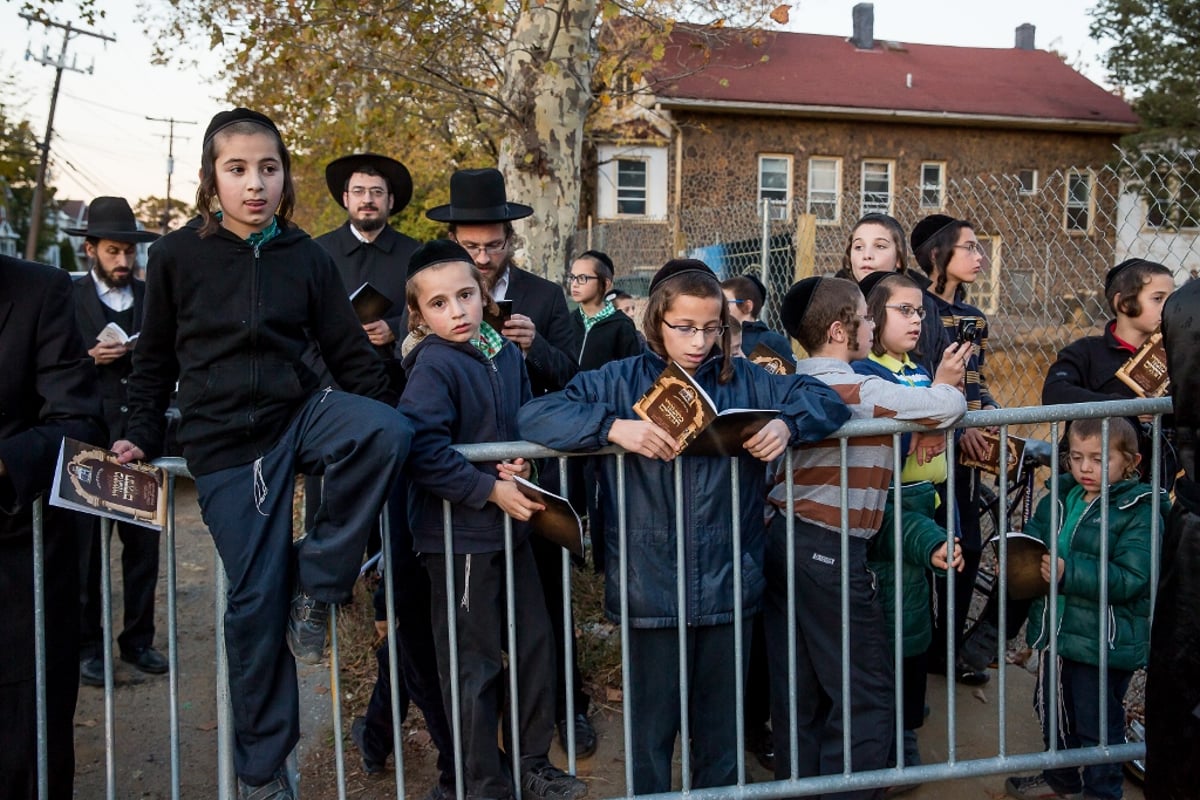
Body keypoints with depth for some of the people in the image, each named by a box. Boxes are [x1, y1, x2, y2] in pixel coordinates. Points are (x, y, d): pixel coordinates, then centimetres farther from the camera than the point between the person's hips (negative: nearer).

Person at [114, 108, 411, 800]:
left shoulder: (306, 257, 2)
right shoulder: (177, 256, -1)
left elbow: (350, 352, 6)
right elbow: (156, 358, 9)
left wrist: (387, 426, 3)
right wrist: (142, 436, 5)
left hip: (299, 412, 2)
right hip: (225, 444, -1)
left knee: (386, 431, -31)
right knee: (256, 597, -3)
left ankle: (316, 581, -11)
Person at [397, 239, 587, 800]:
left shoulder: (507, 354, 4)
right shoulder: (433, 365, -16)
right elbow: (423, 450, -25)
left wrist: (522, 462, -4)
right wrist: (491, 490, -21)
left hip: (510, 522, 7)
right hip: (460, 531, -7)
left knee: (536, 643, 15)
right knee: (475, 664, 6)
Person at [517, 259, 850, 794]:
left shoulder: (745, 381, 4)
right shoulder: (621, 382, -2)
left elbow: (826, 400, 6)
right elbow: (535, 416, -11)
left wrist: (787, 425, -16)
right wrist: (614, 427, -26)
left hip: (729, 586, 2)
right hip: (651, 590, -2)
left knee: (722, 727, 18)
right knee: (652, 729, 12)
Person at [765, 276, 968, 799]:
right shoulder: (862, 391, -13)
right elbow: (948, 408, -13)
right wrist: (947, 383, 6)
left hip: (781, 537, 8)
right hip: (830, 551, -8)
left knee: (798, 692, 15)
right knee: (866, 695, 3)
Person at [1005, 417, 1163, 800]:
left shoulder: (1138, 511, -15)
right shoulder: (1059, 498, 4)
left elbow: (1131, 578, -22)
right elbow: (1032, 537, 13)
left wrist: (1069, 573, -32)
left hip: (1104, 642, -7)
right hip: (1056, 631, 7)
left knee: (1097, 723, 7)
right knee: (1054, 711, 23)